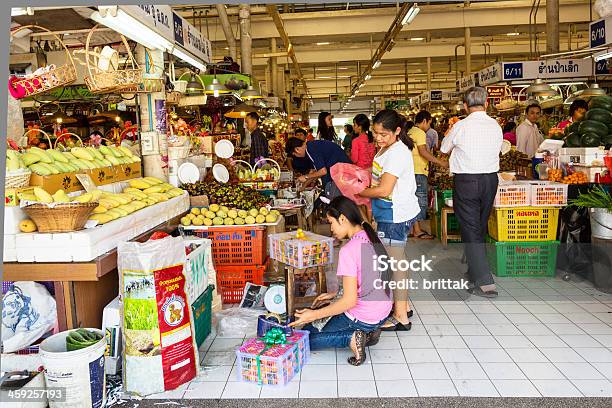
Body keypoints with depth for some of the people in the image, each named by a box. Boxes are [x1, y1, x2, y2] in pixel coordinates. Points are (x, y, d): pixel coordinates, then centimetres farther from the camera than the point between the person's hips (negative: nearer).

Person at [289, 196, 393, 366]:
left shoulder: (348, 250, -24)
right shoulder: (372, 238, 1)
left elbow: (350, 301, -24)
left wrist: (313, 315, -16)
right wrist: (334, 295, 15)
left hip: (363, 317, -8)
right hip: (383, 311, 8)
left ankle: (351, 338, -7)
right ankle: (367, 331, 12)